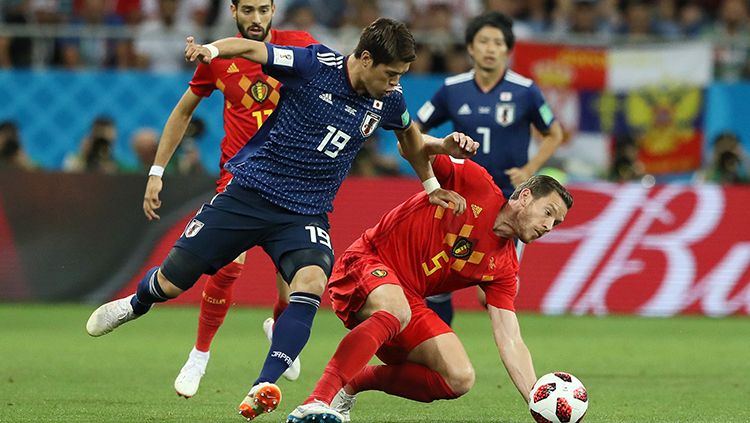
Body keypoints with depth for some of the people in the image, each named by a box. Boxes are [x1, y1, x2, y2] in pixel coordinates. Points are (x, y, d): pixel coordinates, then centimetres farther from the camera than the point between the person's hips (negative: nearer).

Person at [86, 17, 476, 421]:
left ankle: (263, 388, -31)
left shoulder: (388, 99, 0)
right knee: (170, 283, 2)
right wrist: (211, 50, -31)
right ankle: (136, 303, 40)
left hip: (306, 214, 3)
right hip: (250, 192, -2)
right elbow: (251, 47, -11)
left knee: (312, 282, -29)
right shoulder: (315, 64, -14)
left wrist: (431, 185, 27)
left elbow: (409, 134, 23)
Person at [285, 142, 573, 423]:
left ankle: (352, 384, -1)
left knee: (460, 379, -11)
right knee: (396, 310, -40)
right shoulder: (476, 184, -7)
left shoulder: (504, 268, 5)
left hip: (408, 298, 6)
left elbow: (510, 343, 1)